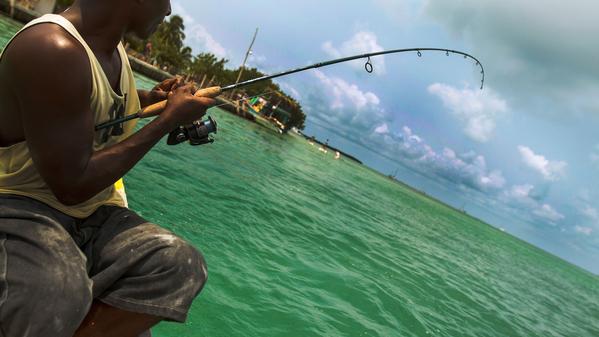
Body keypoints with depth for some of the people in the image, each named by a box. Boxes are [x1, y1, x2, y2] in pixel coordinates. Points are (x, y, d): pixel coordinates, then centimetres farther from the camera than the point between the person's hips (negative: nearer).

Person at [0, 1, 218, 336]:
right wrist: (170, 118, -16)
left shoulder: (113, 46, 5)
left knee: (183, 265, -19)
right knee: (55, 293, -40)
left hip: (91, 214, 8)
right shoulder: (53, 50, -23)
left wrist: (151, 98, 9)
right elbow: (72, 187, -23)